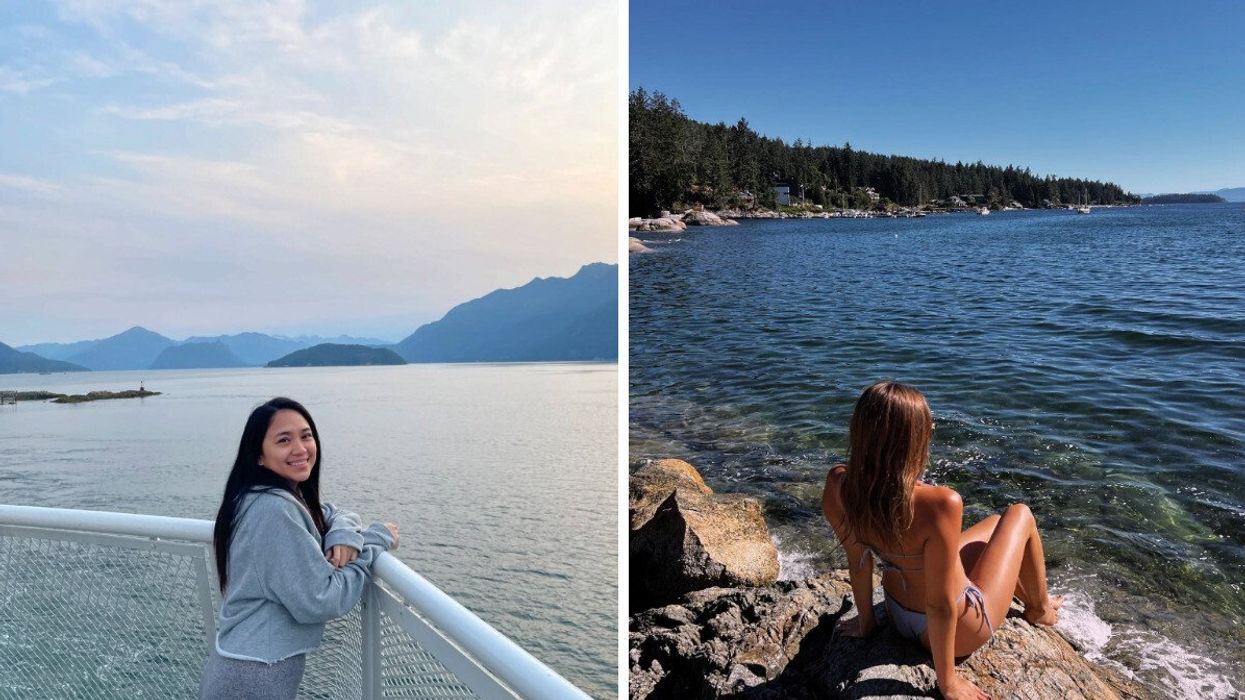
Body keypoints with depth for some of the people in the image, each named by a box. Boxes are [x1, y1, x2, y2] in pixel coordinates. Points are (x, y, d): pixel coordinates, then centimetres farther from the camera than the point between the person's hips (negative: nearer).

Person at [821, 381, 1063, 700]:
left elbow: (857, 560, -6)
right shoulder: (939, 505, -40)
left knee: (996, 523, 28)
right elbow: (941, 607, -29)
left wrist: (866, 621, 10)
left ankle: (1030, 601, 57)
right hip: (960, 629, -5)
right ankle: (1040, 609, 43)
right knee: (1020, 516, 17)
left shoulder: (837, 486, -22)